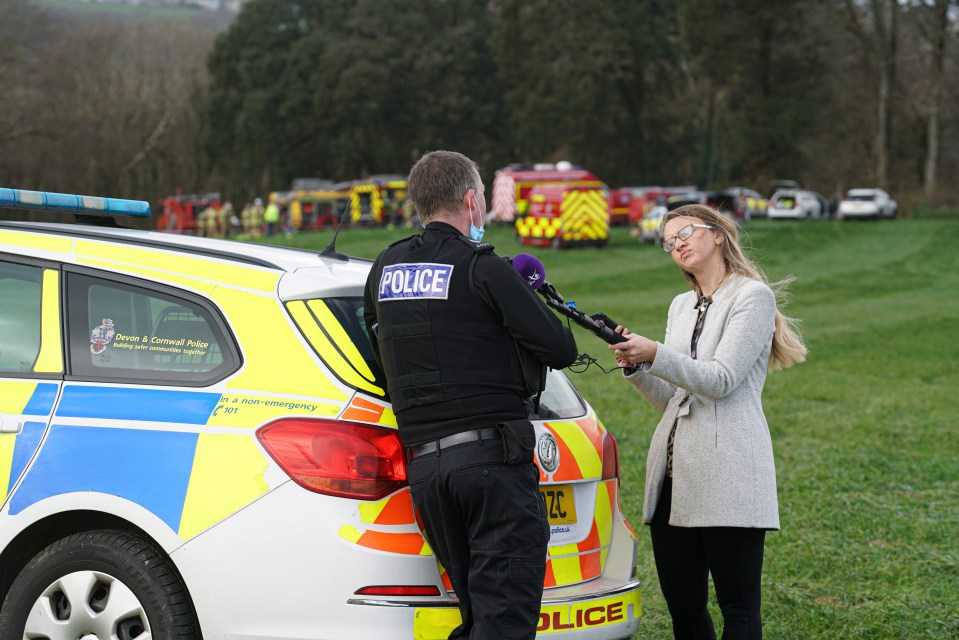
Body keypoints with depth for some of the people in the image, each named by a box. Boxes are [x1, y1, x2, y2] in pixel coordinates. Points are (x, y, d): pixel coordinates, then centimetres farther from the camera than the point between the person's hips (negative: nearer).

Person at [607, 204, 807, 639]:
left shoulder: (753, 296, -1)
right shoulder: (682, 306, 21)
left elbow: (721, 380, -12)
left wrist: (655, 354, -23)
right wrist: (635, 367, 2)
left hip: (727, 473, -7)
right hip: (673, 471, 7)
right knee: (681, 604, 8)